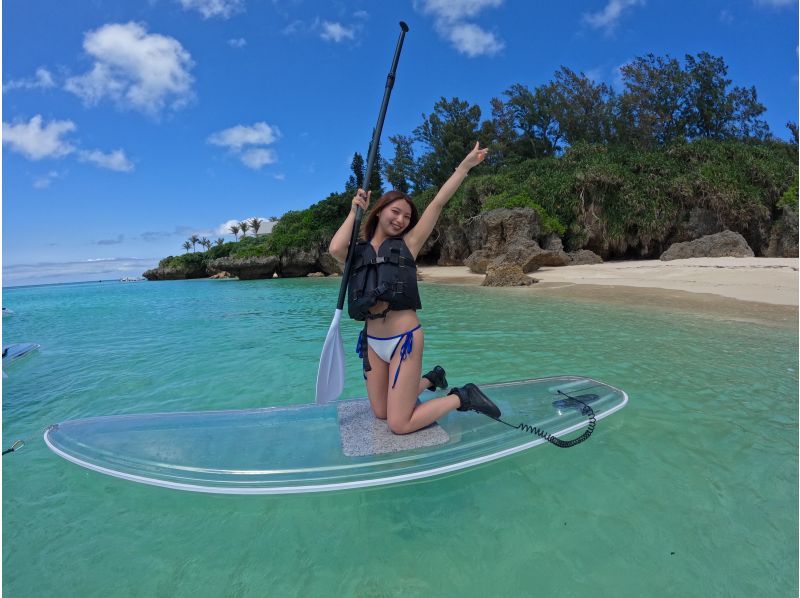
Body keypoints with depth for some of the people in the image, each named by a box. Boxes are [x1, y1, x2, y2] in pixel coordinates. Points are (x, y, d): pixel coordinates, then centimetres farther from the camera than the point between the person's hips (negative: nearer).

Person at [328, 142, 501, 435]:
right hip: (372, 341, 5)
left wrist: (466, 164, -3)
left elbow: (438, 203, -2)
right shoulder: (358, 252, 8)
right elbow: (335, 248, -15)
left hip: (404, 338, -5)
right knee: (381, 413, 17)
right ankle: (432, 378, 37)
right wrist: (354, 210, -2)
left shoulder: (407, 244, 2)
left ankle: (462, 397, 15)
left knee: (399, 425, -4)